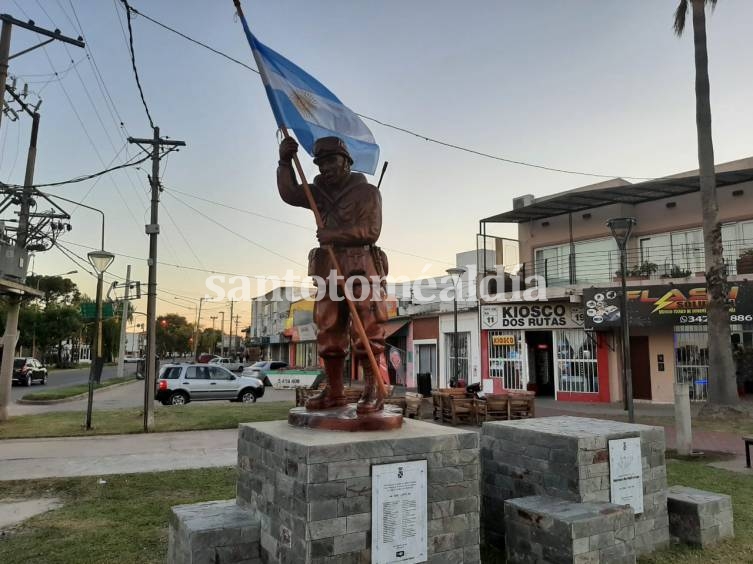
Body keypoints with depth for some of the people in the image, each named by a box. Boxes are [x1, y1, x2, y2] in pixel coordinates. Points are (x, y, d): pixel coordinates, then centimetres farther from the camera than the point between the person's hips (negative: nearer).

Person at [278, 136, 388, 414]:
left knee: (366, 332, -8)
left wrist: (336, 234, -14)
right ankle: (334, 392, 12)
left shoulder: (367, 192, 3)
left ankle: (373, 391, -6)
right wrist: (285, 161, -1)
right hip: (329, 270, 6)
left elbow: (371, 230, -9)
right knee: (329, 333, 5)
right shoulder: (321, 192, 22)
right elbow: (290, 193, 9)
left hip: (361, 268, -6)